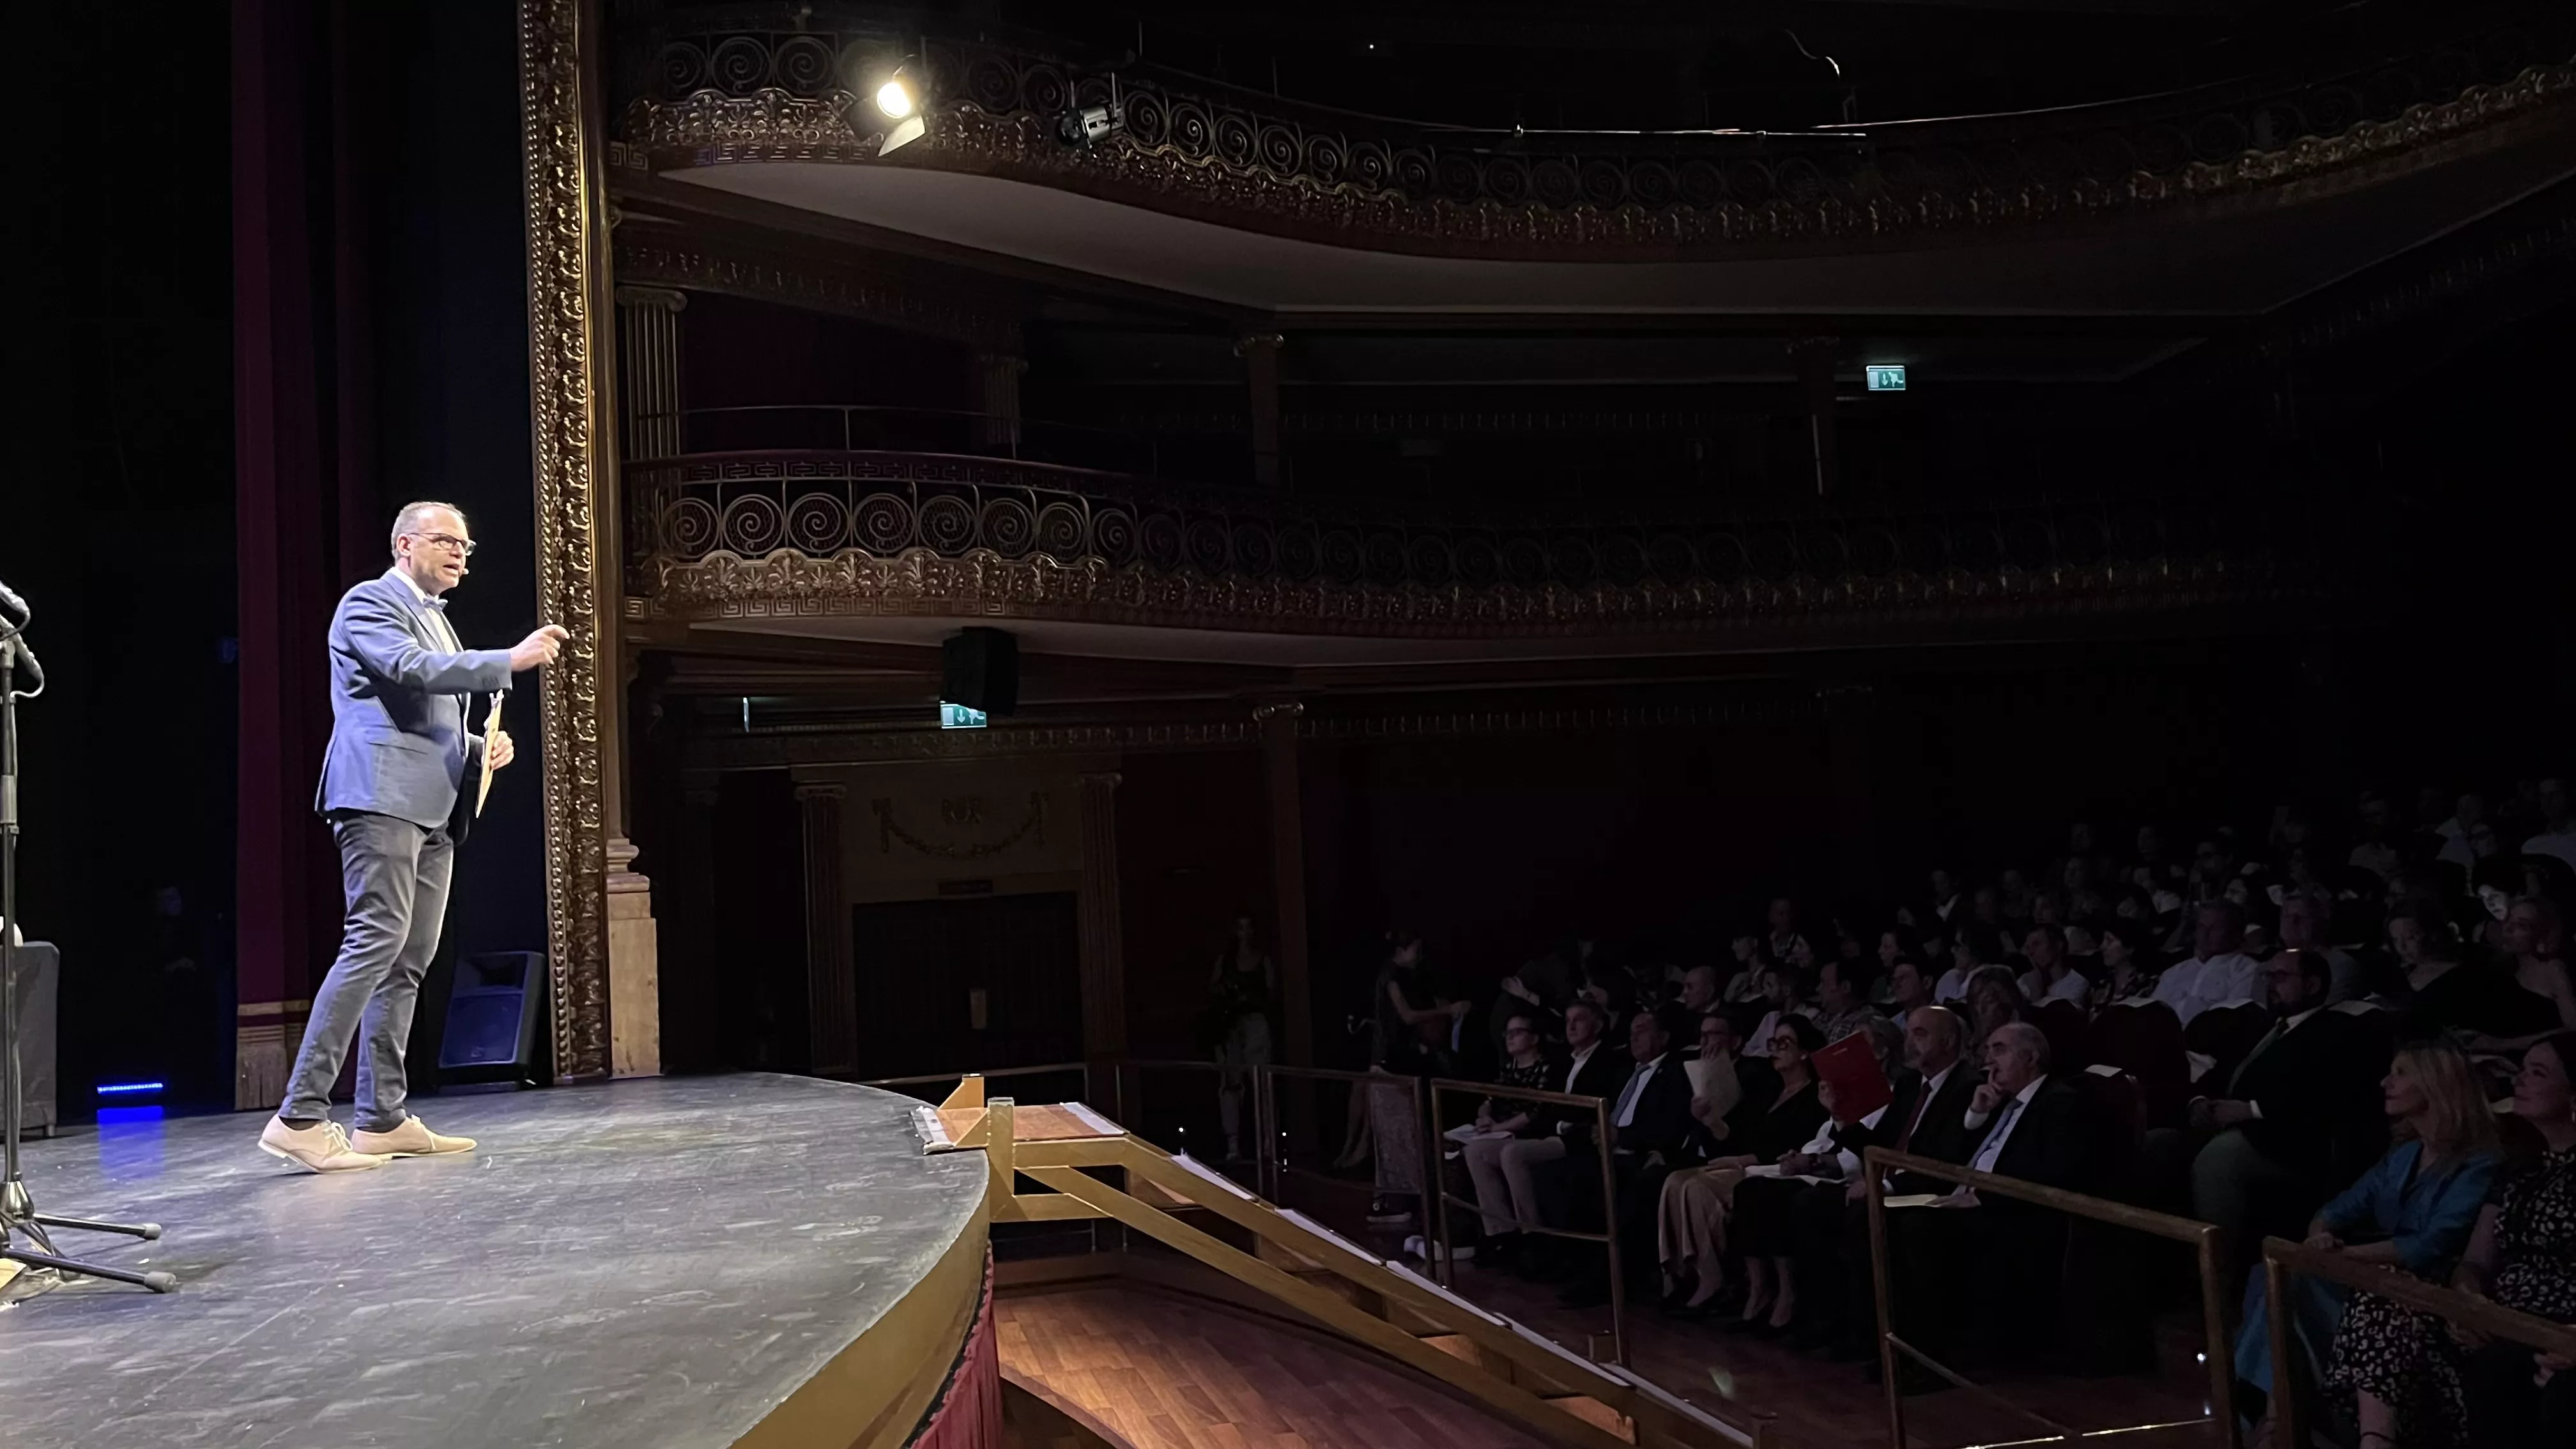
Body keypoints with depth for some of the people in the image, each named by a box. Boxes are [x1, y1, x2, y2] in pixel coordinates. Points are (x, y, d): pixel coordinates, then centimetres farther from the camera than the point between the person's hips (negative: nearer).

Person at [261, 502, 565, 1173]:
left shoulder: (434, 619, 27)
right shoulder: (369, 602, 0)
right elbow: (411, 669, -19)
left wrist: (481, 746, 13)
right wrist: (510, 660, -21)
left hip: (432, 810, 10)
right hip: (382, 797, -9)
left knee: (410, 960, 6)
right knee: (376, 941, -18)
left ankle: (384, 1119, 8)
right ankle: (301, 1118, -18)